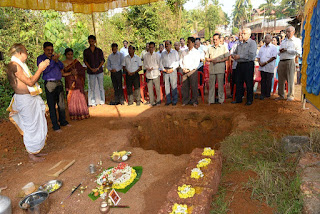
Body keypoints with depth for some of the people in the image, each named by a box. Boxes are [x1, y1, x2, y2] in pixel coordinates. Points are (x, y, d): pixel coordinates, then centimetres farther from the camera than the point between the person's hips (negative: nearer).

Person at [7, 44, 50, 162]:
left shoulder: (19, 65, 15)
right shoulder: (14, 66, -16)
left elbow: (33, 80, 16)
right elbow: (30, 82, -20)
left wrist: (40, 68, 11)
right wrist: (40, 69, -14)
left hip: (31, 99, 10)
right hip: (25, 100, -10)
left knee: (37, 126, 16)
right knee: (31, 126, 0)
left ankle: (34, 150, 29)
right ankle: (31, 153, 15)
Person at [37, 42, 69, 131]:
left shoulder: (54, 56, 14)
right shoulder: (40, 58, 0)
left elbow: (61, 67, 5)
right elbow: (45, 70, -14)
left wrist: (57, 60, -13)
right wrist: (53, 60, -20)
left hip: (59, 83, 5)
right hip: (49, 84, -5)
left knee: (61, 104, 12)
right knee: (52, 106, 1)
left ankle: (63, 121, 27)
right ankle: (55, 125, 9)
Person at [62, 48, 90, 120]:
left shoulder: (76, 62, 7)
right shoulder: (63, 63, 3)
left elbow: (82, 70, 5)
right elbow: (62, 74, -5)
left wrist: (76, 72, -12)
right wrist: (70, 73, -16)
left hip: (78, 82, 1)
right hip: (69, 83, -1)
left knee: (80, 97, 0)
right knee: (71, 98, 1)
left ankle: (82, 113, 12)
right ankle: (74, 115, 12)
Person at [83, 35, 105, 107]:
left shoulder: (99, 50, 6)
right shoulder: (86, 51, 6)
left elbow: (103, 60, 4)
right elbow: (85, 61, 3)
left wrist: (98, 68, -10)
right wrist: (91, 68, -10)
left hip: (99, 71, 0)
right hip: (90, 72, 0)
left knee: (101, 87, 4)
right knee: (91, 88, 1)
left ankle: (102, 101, 13)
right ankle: (93, 103, 7)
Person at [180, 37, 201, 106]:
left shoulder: (196, 52, 3)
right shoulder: (184, 52, 15)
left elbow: (196, 63, -4)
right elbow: (181, 61, 15)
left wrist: (189, 69, -11)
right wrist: (183, 68, -2)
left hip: (192, 71, -3)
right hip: (184, 71, 4)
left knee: (194, 87, -3)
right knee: (185, 86, 3)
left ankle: (194, 101, 7)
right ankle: (185, 101, 12)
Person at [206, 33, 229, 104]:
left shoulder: (223, 47, 6)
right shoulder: (210, 48, 15)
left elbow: (227, 58, -1)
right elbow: (206, 58, 14)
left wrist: (218, 60, -14)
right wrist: (212, 60, -6)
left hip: (220, 69, -3)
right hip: (212, 69, 3)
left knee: (220, 84, -1)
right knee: (211, 84, 2)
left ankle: (221, 99, 8)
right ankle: (211, 100, 8)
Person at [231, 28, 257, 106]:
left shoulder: (252, 43, -3)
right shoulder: (240, 44, 18)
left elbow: (251, 55, -16)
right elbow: (235, 52, 24)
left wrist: (239, 56, -13)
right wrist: (234, 55, -1)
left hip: (248, 65, -6)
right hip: (239, 64, 6)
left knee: (249, 83, -1)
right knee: (239, 82, 8)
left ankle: (249, 100, 8)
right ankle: (238, 99, 16)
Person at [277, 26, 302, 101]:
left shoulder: (297, 40, 9)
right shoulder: (283, 41, 25)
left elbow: (298, 52, -5)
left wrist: (287, 50, -8)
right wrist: (280, 51, 3)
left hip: (290, 61, -5)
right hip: (281, 62, 5)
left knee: (290, 79, -5)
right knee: (281, 79, 3)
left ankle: (291, 96, 1)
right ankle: (281, 95, 10)